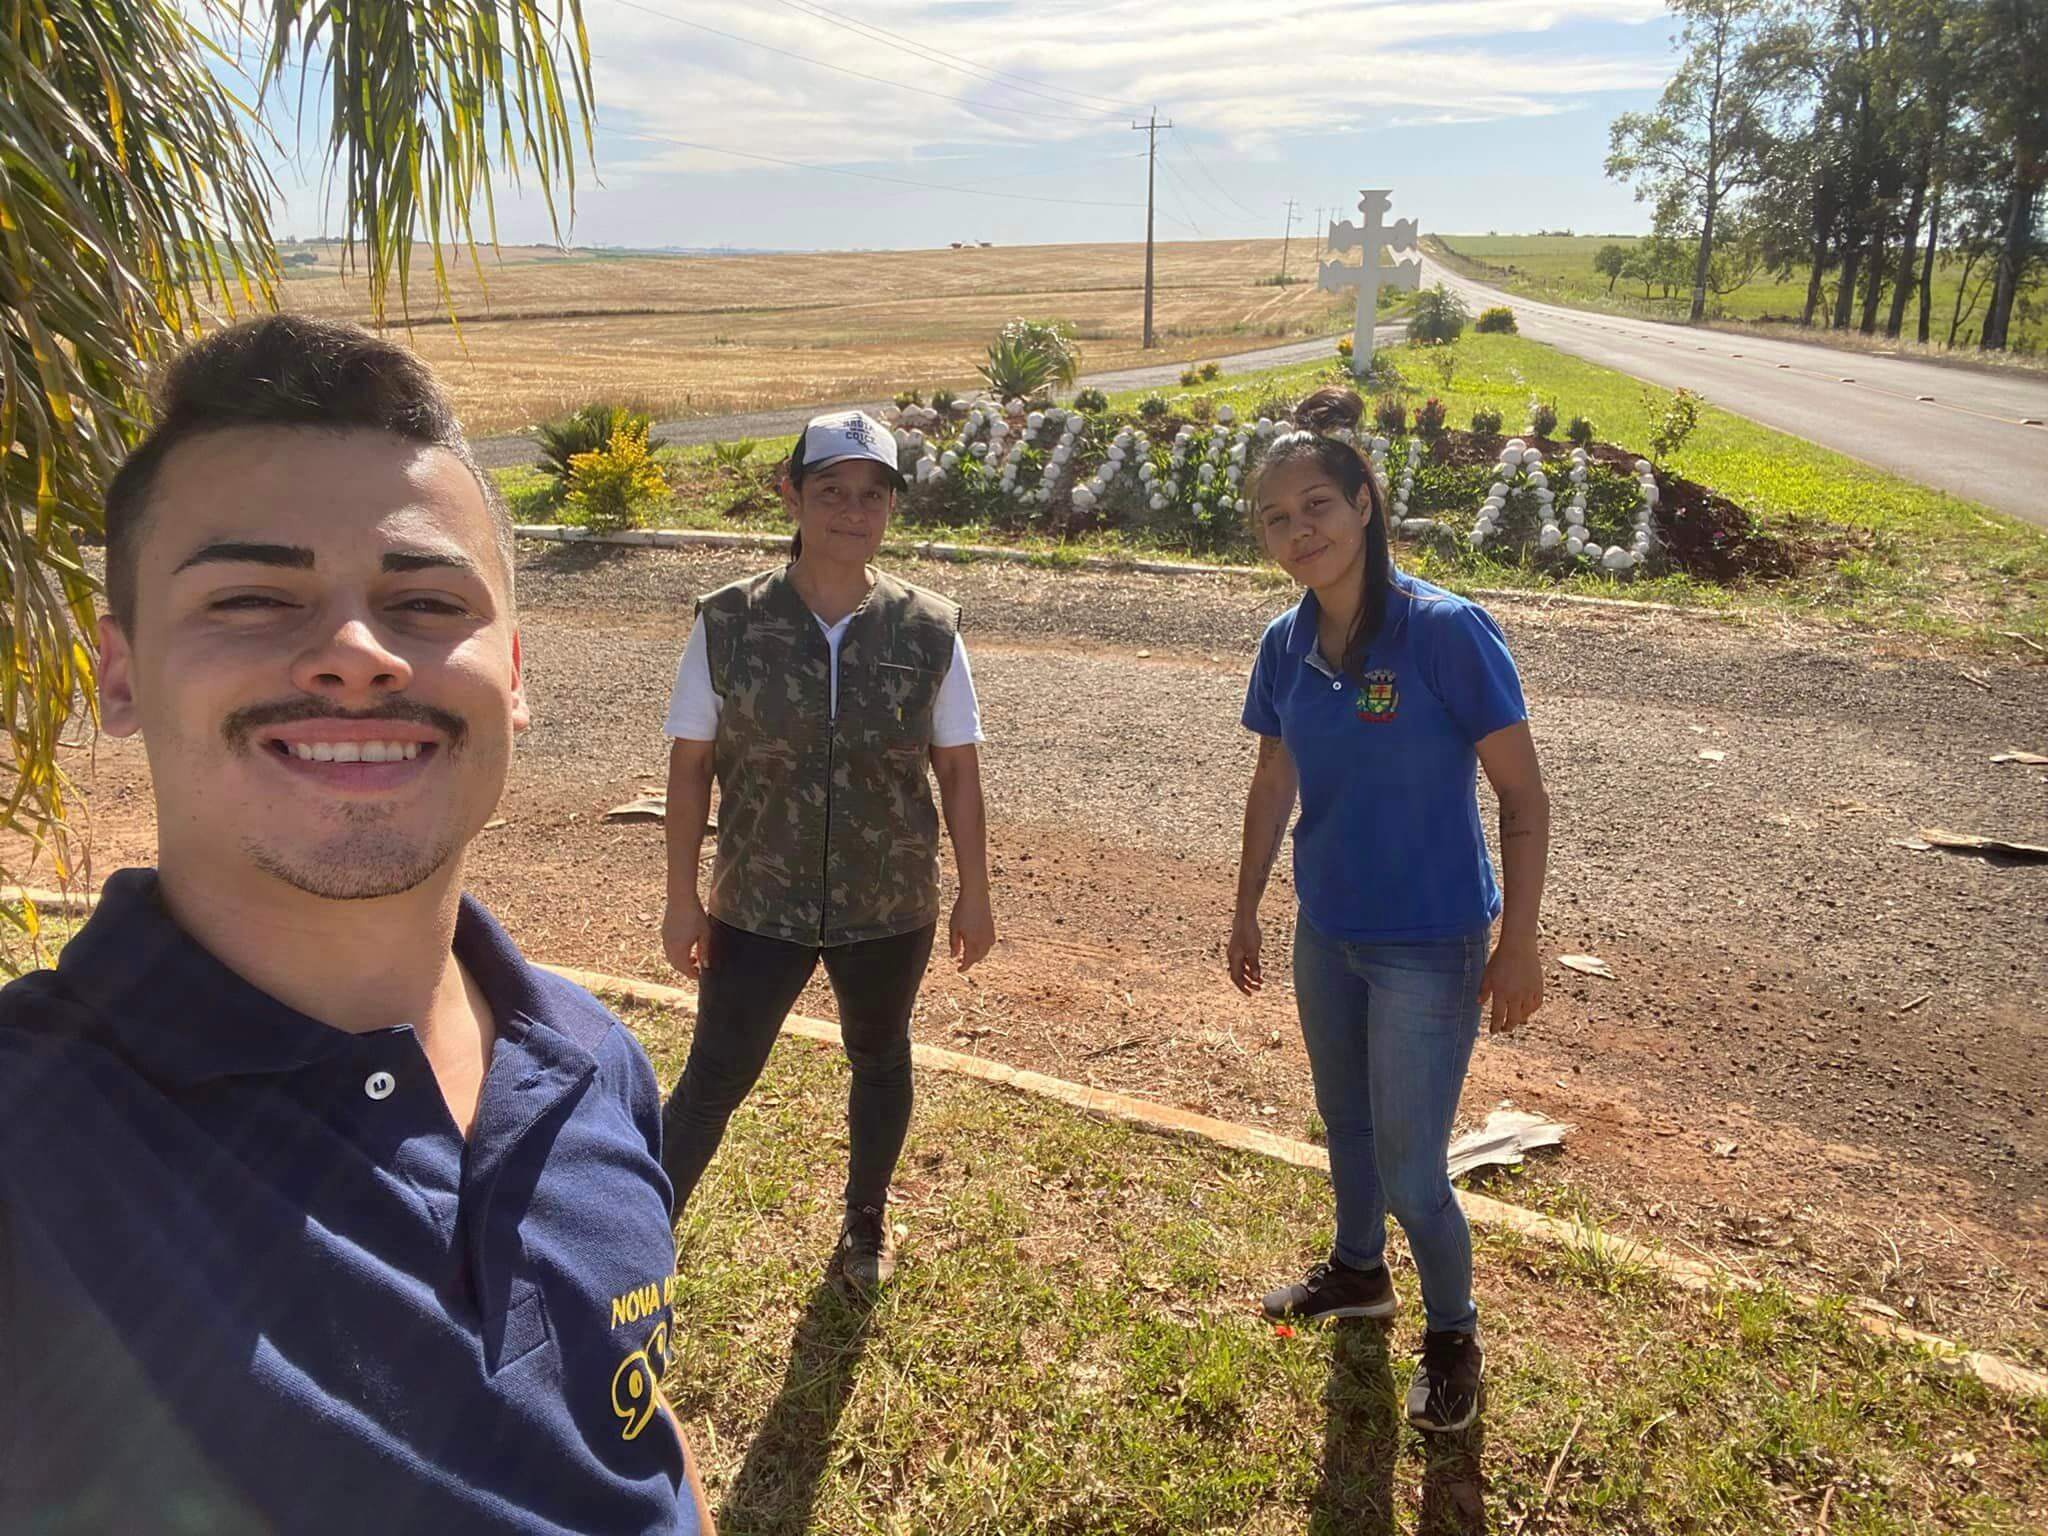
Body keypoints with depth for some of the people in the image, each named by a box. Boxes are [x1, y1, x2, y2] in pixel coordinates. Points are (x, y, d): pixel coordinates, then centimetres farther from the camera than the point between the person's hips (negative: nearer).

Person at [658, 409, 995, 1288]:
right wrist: (682, 900, -3)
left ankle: (866, 1223, 45)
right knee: (714, 1079, 6)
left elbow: (958, 768, -1)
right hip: (758, 906, -1)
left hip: (890, 908, 2)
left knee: (879, 1064, 20)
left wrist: (974, 894, 2)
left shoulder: (929, 631, -8)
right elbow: (690, 765, -4)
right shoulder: (728, 624, -10)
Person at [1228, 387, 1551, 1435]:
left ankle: (1453, 1332, 31)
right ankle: (1358, 1271, 51)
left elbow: (1524, 798, -15)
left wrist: (1518, 946, -14)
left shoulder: (1446, 631, -21)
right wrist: (1245, 911, 15)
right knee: (1346, 1124, 24)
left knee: (1409, 1170, 3)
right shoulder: (1288, 642, -4)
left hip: (1430, 946, -5)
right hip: (1327, 932, 6)